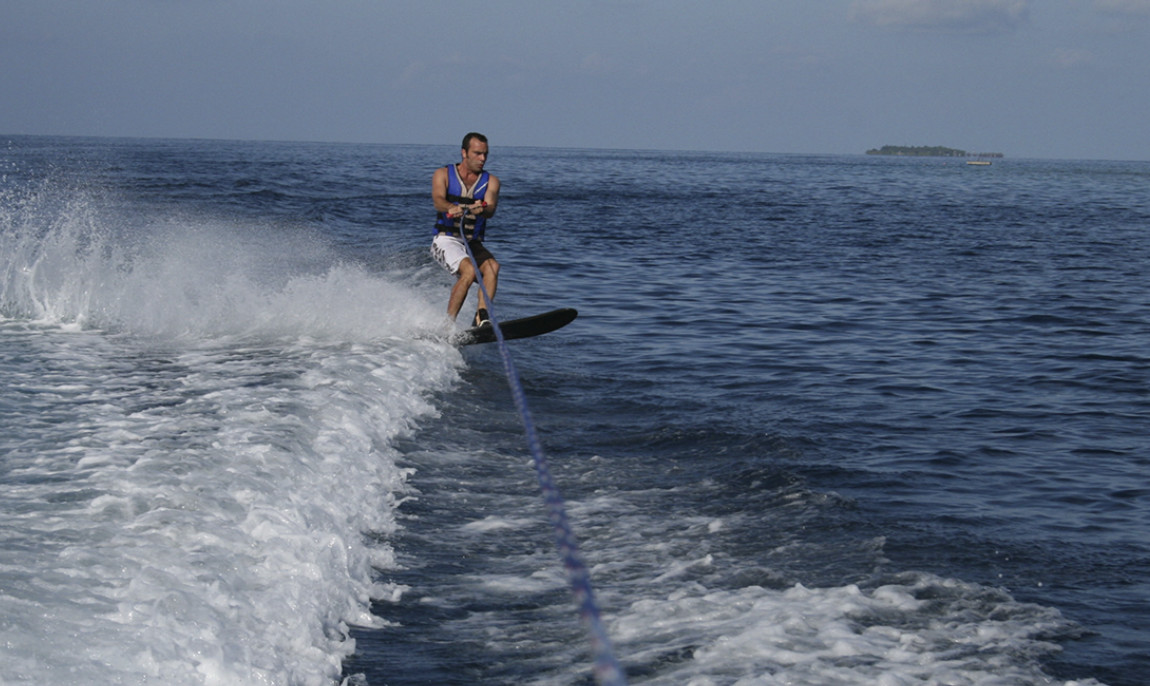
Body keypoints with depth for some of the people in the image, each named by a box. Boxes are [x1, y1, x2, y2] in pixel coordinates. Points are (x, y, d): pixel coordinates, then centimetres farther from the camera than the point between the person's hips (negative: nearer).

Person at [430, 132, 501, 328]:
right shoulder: (443, 174, 4)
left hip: (473, 244, 4)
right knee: (469, 270, -30)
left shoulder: (491, 181, 8)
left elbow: (491, 210, -11)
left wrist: (481, 209, -37)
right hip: (446, 241, -3)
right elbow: (438, 200, -17)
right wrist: (452, 208, -41)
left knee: (492, 266, -27)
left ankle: (482, 318, -36)